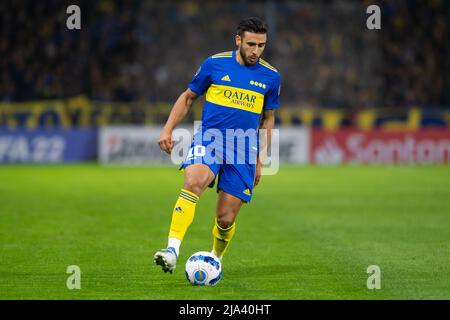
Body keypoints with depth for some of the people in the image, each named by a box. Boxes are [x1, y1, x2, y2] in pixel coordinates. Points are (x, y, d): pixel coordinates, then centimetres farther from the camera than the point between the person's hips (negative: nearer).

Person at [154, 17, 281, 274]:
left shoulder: (271, 77, 5)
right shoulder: (215, 64, 1)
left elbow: (268, 119, 17)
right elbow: (188, 97, 13)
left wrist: (261, 159, 12)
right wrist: (168, 129, 4)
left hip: (243, 150, 2)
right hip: (209, 139, -2)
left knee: (226, 219, 0)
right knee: (193, 183, -32)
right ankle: (172, 250, -40)